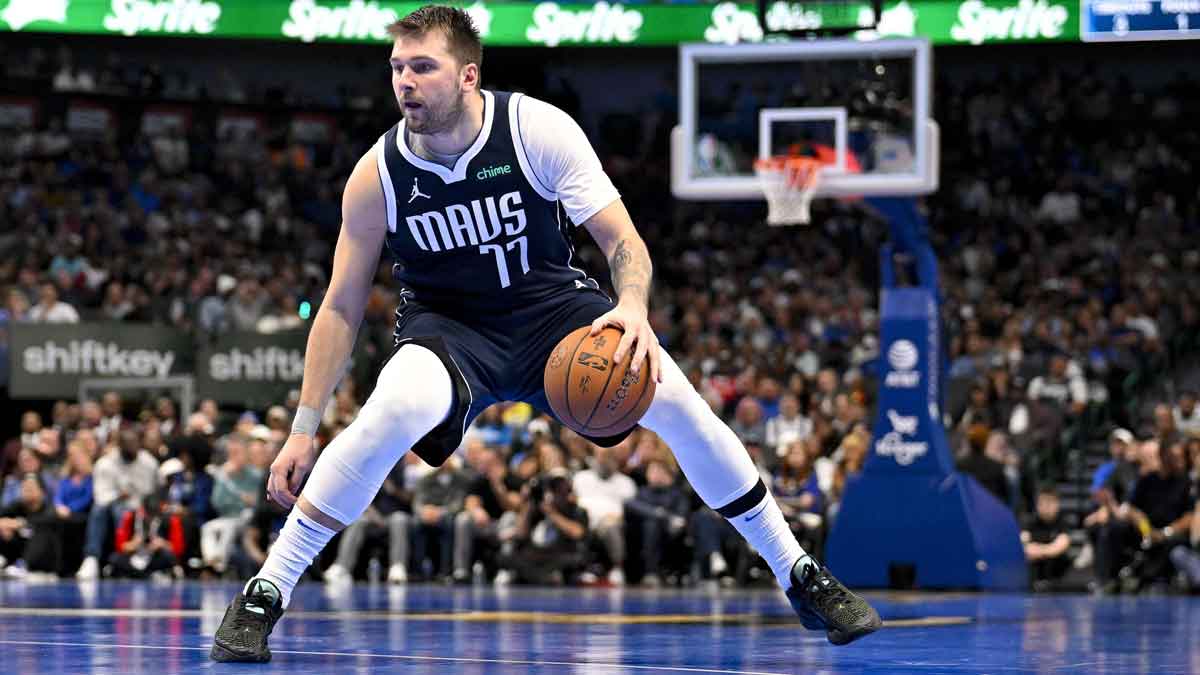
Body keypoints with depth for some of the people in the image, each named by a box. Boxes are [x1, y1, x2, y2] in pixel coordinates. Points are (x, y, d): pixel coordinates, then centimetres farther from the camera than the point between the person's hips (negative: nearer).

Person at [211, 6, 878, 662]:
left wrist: (633, 307, -40)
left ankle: (801, 576, 2)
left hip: (551, 302, 1)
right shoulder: (377, 175, -16)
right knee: (398, 409, -35)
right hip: (447, 324, -1)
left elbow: (622, 240, -16)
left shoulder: (540, 129, -18)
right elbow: (342, 306, -8)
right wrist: (304, 430, -11)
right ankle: (263, 596, -26)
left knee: (678, 401, -18)